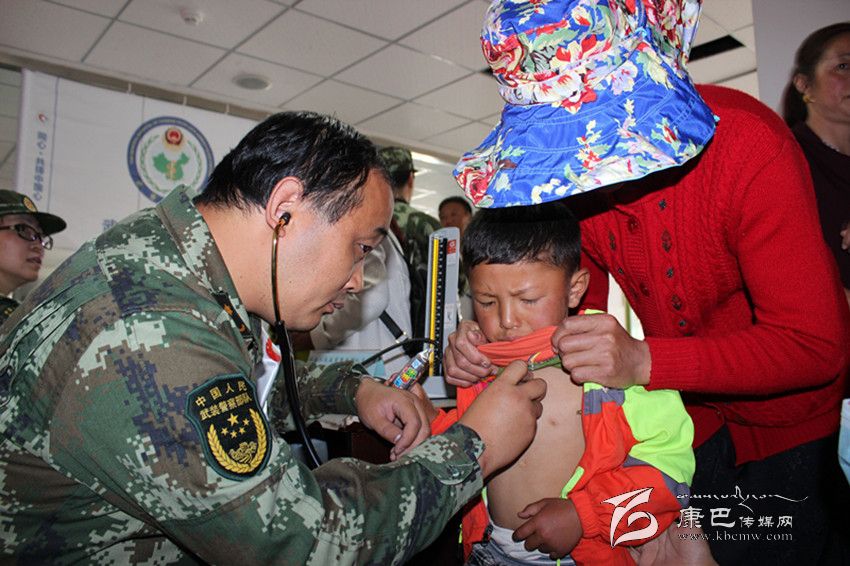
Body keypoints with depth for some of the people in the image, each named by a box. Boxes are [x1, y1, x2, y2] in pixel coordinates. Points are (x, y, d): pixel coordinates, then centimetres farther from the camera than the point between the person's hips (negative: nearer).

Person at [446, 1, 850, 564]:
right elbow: (579, 295, -6)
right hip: (687, 415, 4)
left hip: (789, 421, -3)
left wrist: (645, 362, -44)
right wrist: (488, 341, -26)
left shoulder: (745, 142, -30)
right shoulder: (565, 167, -15)